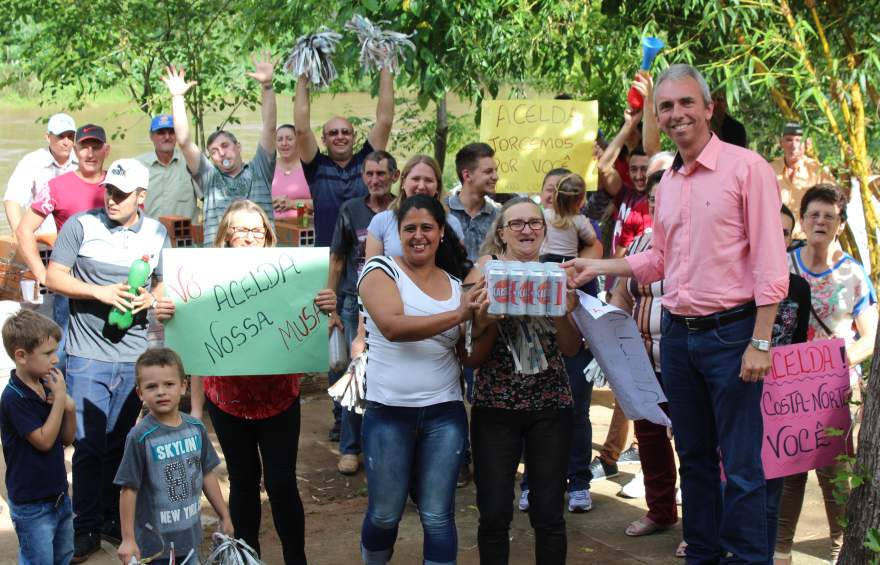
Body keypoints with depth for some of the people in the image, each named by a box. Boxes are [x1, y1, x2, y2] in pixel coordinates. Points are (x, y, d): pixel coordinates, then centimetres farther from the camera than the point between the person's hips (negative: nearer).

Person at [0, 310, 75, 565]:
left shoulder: (46, 386, 2)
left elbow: (67, 439, 8)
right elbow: (44, 441, -21)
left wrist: (69, 406, -10)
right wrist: (60, 397, -18)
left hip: (58, 494, 8)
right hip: (31, 505, -8)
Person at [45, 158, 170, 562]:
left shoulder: (156, 233, 7)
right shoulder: (81, 225, -4)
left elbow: (164, 282, 17)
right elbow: (54, 277, -4)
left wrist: (151, 298, -6)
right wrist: (100, 292, -16)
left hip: (135, 357, 3)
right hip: (89, 356, -3)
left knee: (121, 444, 11)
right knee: (89, 445, -1)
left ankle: (112, 518, 25)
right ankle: (86, 527, 12)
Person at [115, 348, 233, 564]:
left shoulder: (196, 428, -1)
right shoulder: (140, 437, -16)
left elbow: (207, 474, 9)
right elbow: (129, 490, -13)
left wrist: (224, 516, 14)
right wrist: (128, 539, -12)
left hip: (190, 536, 5)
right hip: (155, 540, -5)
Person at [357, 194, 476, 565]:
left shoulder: (456, 284, 8)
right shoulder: (381, 269, -3)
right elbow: (393, 327, -22)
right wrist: (458, 315, -24)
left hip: (444, 413, 3)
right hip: (388, 412, -2)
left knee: (438, 516, 6)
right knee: (384, 513, 10)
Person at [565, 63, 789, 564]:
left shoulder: (746, 168, -9)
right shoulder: (667, 184, 12)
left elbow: (770, 262, -13)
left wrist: (760, 342, -17)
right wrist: (598, 267, 10)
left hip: (730, 333, -7)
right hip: (678, 334, 7)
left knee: (741, 465, -2)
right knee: (694, 457, 15)